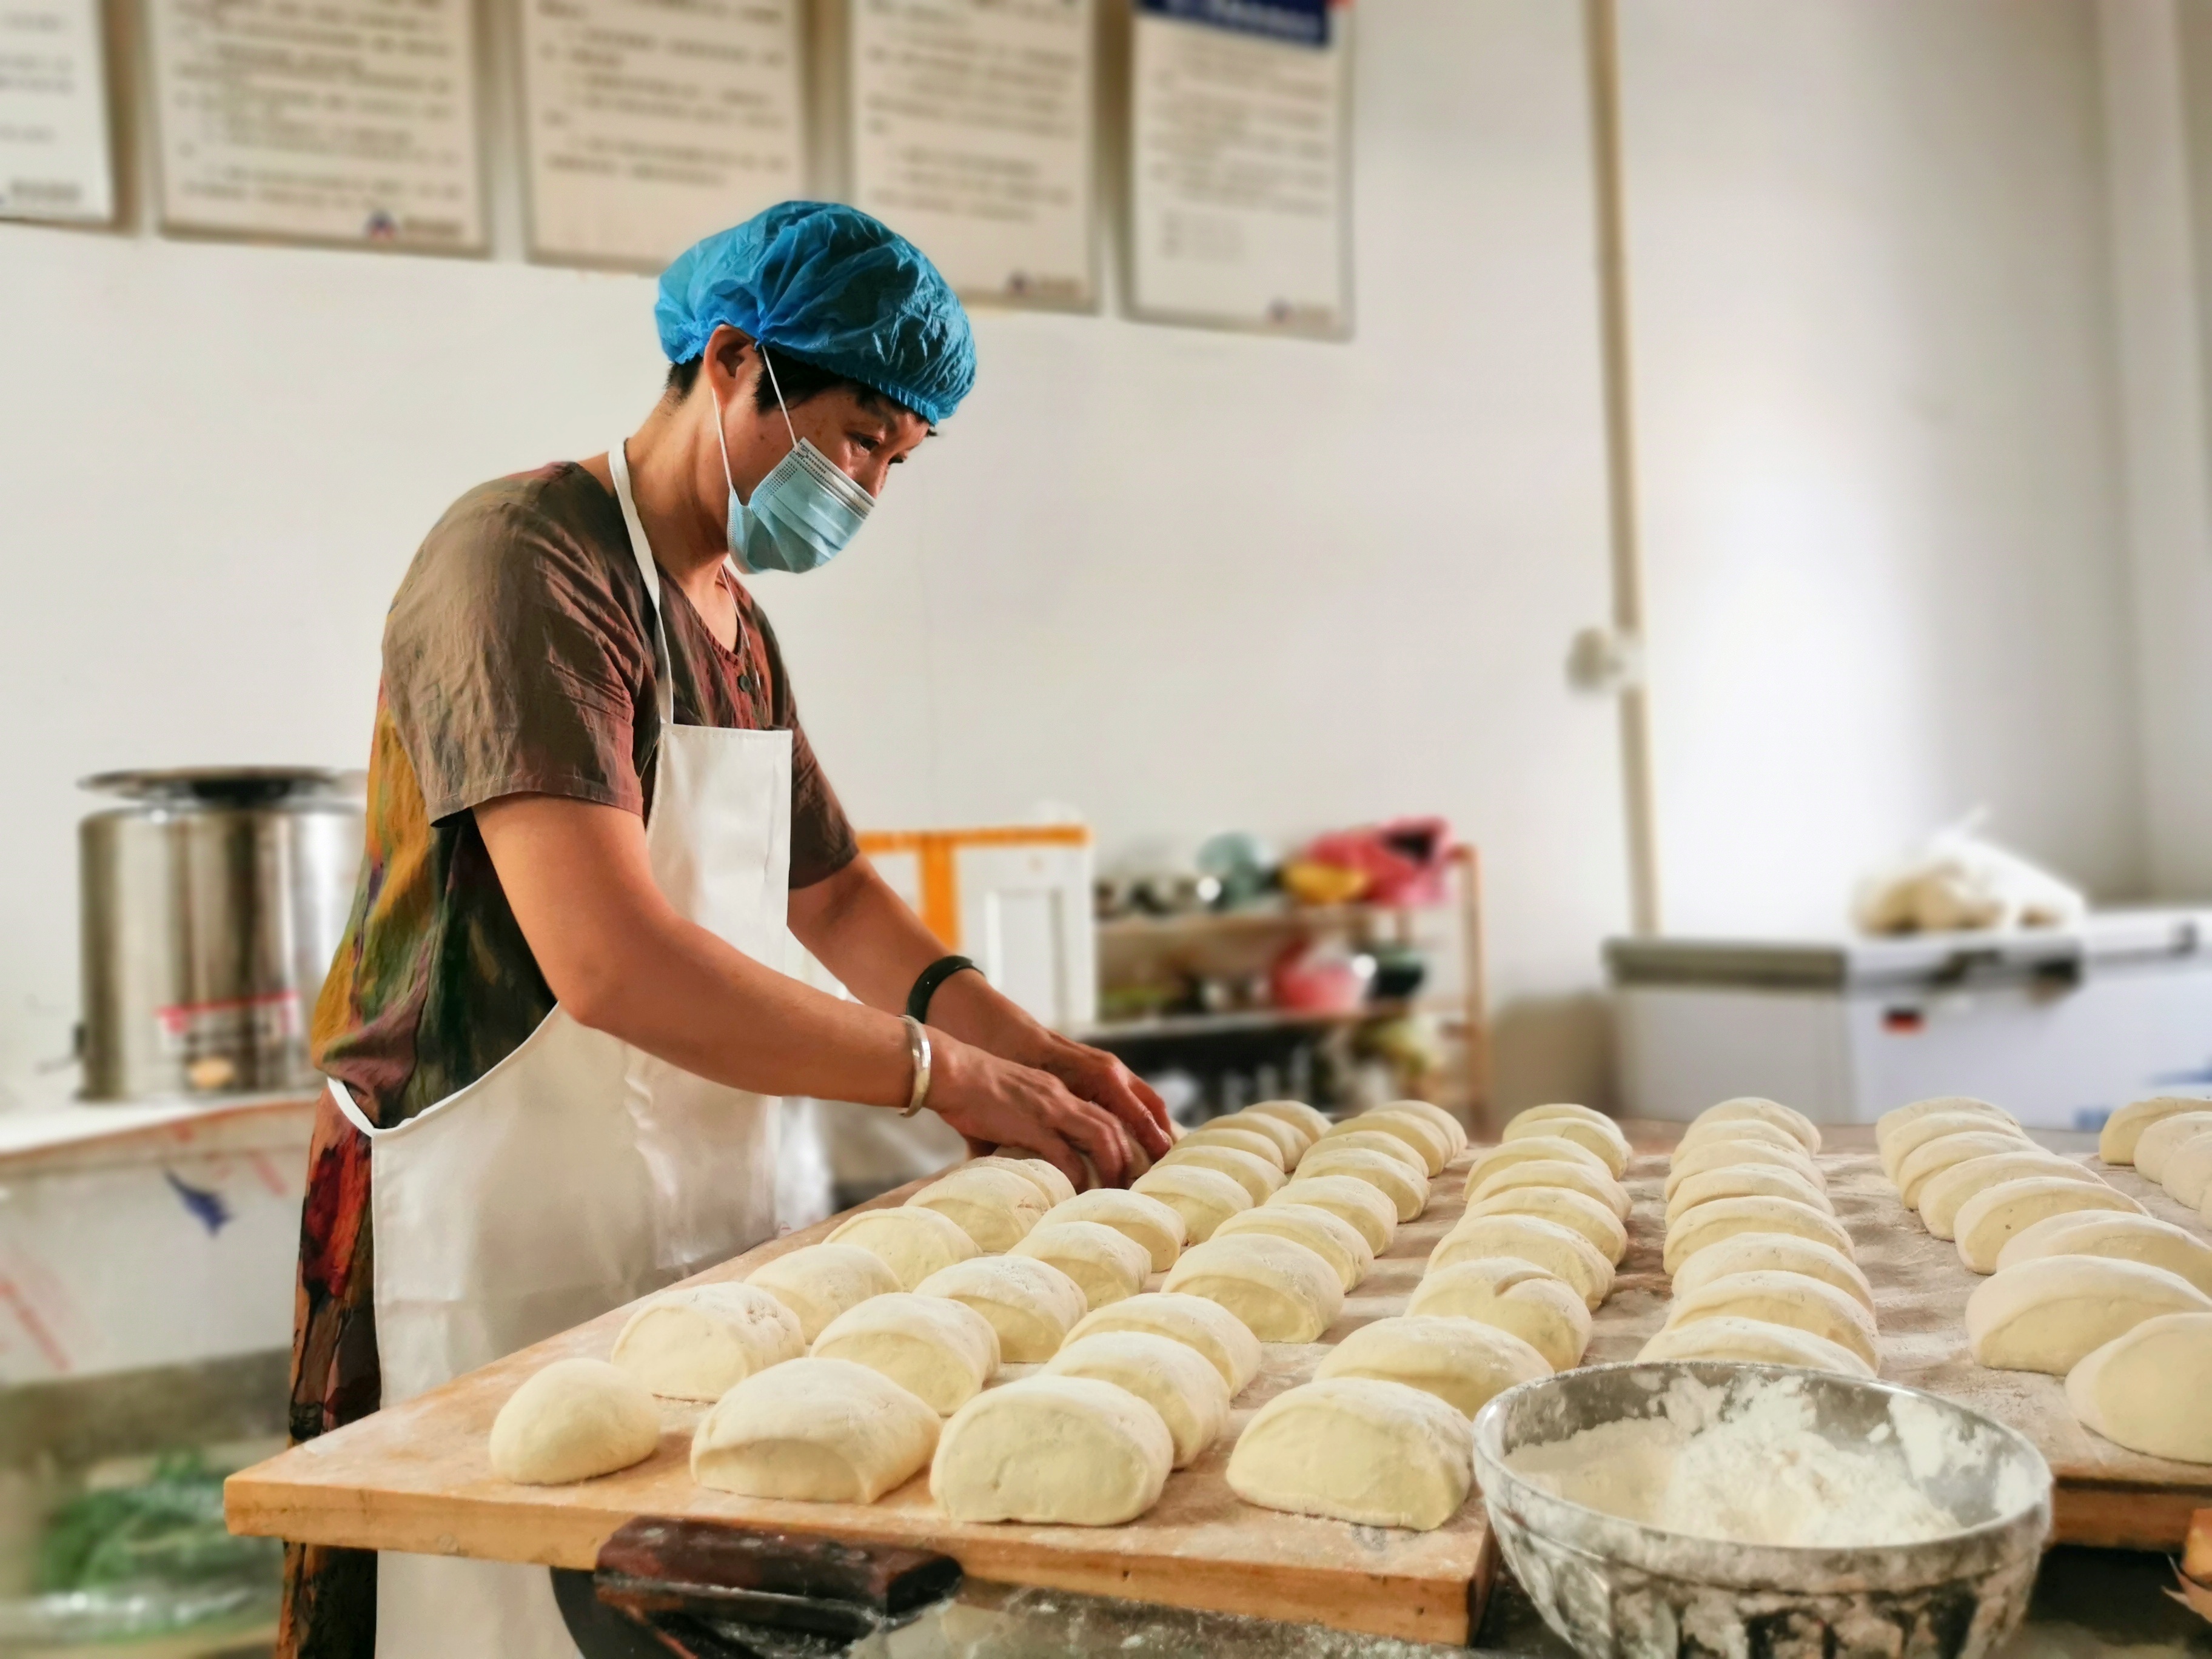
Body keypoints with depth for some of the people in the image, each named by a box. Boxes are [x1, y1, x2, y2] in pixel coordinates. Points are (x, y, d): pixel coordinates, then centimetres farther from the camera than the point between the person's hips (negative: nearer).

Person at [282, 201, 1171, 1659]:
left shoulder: (734, 620, 13)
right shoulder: (527, 560, -16)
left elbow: (833, 894, 20)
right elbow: (611, 964, -27)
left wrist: (1031, 1049, 6)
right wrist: (945, 1075, -20)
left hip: (702, 1228, 8)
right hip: (498, 1247, -8)